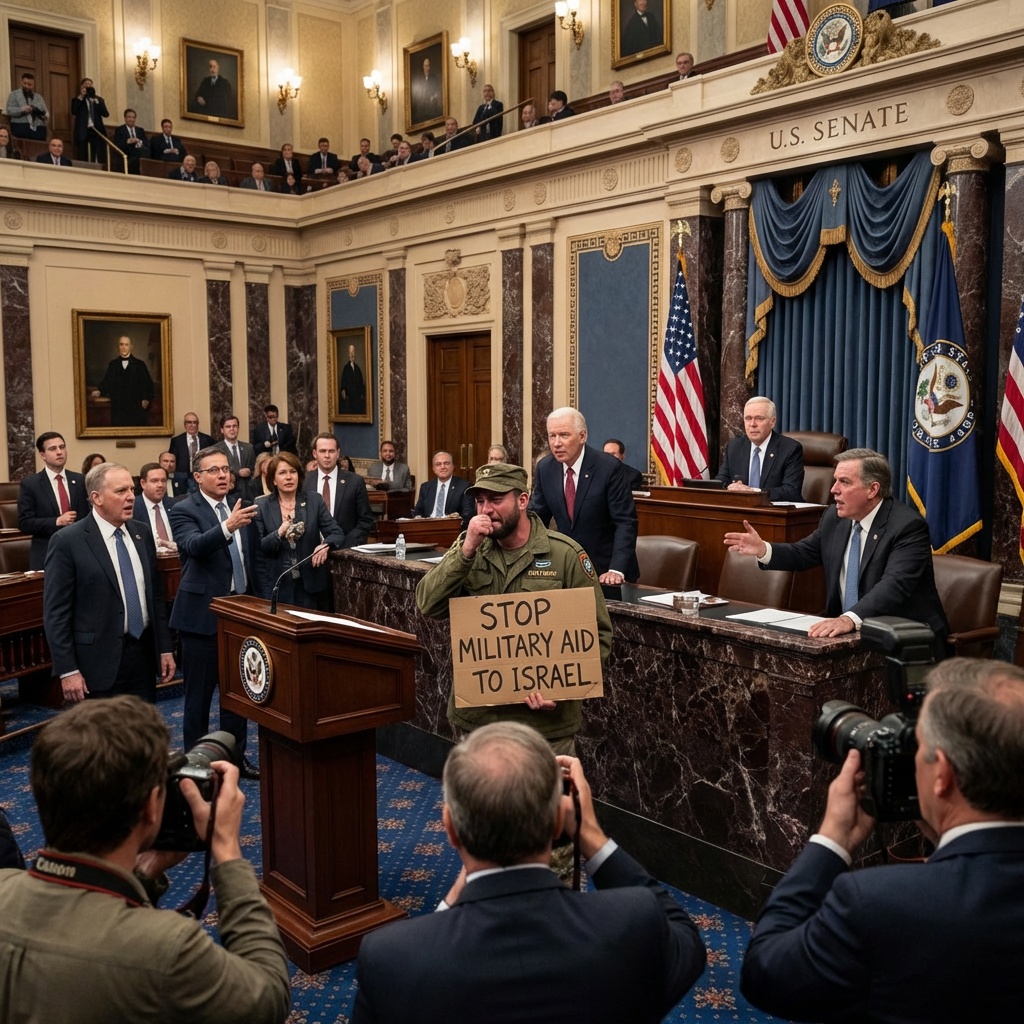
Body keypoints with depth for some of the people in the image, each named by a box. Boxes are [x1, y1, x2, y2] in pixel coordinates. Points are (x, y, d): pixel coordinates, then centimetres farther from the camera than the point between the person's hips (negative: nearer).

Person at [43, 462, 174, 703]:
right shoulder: (68, 542, -10)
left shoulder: (142, 533, 8)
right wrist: (67, 671, -14)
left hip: (143, 654, 5)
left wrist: (165, 647, 10)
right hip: (97, 661, -5)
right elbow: (56, 613, -11)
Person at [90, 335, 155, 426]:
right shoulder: (112, 365, 12)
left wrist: (147, 399, -12)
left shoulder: (139, 364, 5)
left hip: (136, 408, -2)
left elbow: (147, 384, 2)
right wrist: (98, 391, -11)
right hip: (118, 408, 2)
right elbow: (106, 383, 9)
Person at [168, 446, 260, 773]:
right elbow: (195, 545, -29)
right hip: (203, 614, -6)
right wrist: (227, 527, -45)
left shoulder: (238, 509, 10)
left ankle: (236, 757, 27)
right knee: (199, 695, 4)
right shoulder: (184, 510, -9)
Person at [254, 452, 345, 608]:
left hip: (307, 583, 1)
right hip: (274, 584, -1)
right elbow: (256, 548, -3)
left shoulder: (314, 500, 2)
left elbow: (337, 533, -1)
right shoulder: (262, 506, 0)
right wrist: (278, 534, -21)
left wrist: (325, 545, -23)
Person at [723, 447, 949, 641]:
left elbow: (894, 585, -31)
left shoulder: (908, 526, -17)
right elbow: (804, 553, 19)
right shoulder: (835, 517, 5)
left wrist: (849, 619, -46)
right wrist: (763, 550, 0)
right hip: (844, 629, 7)